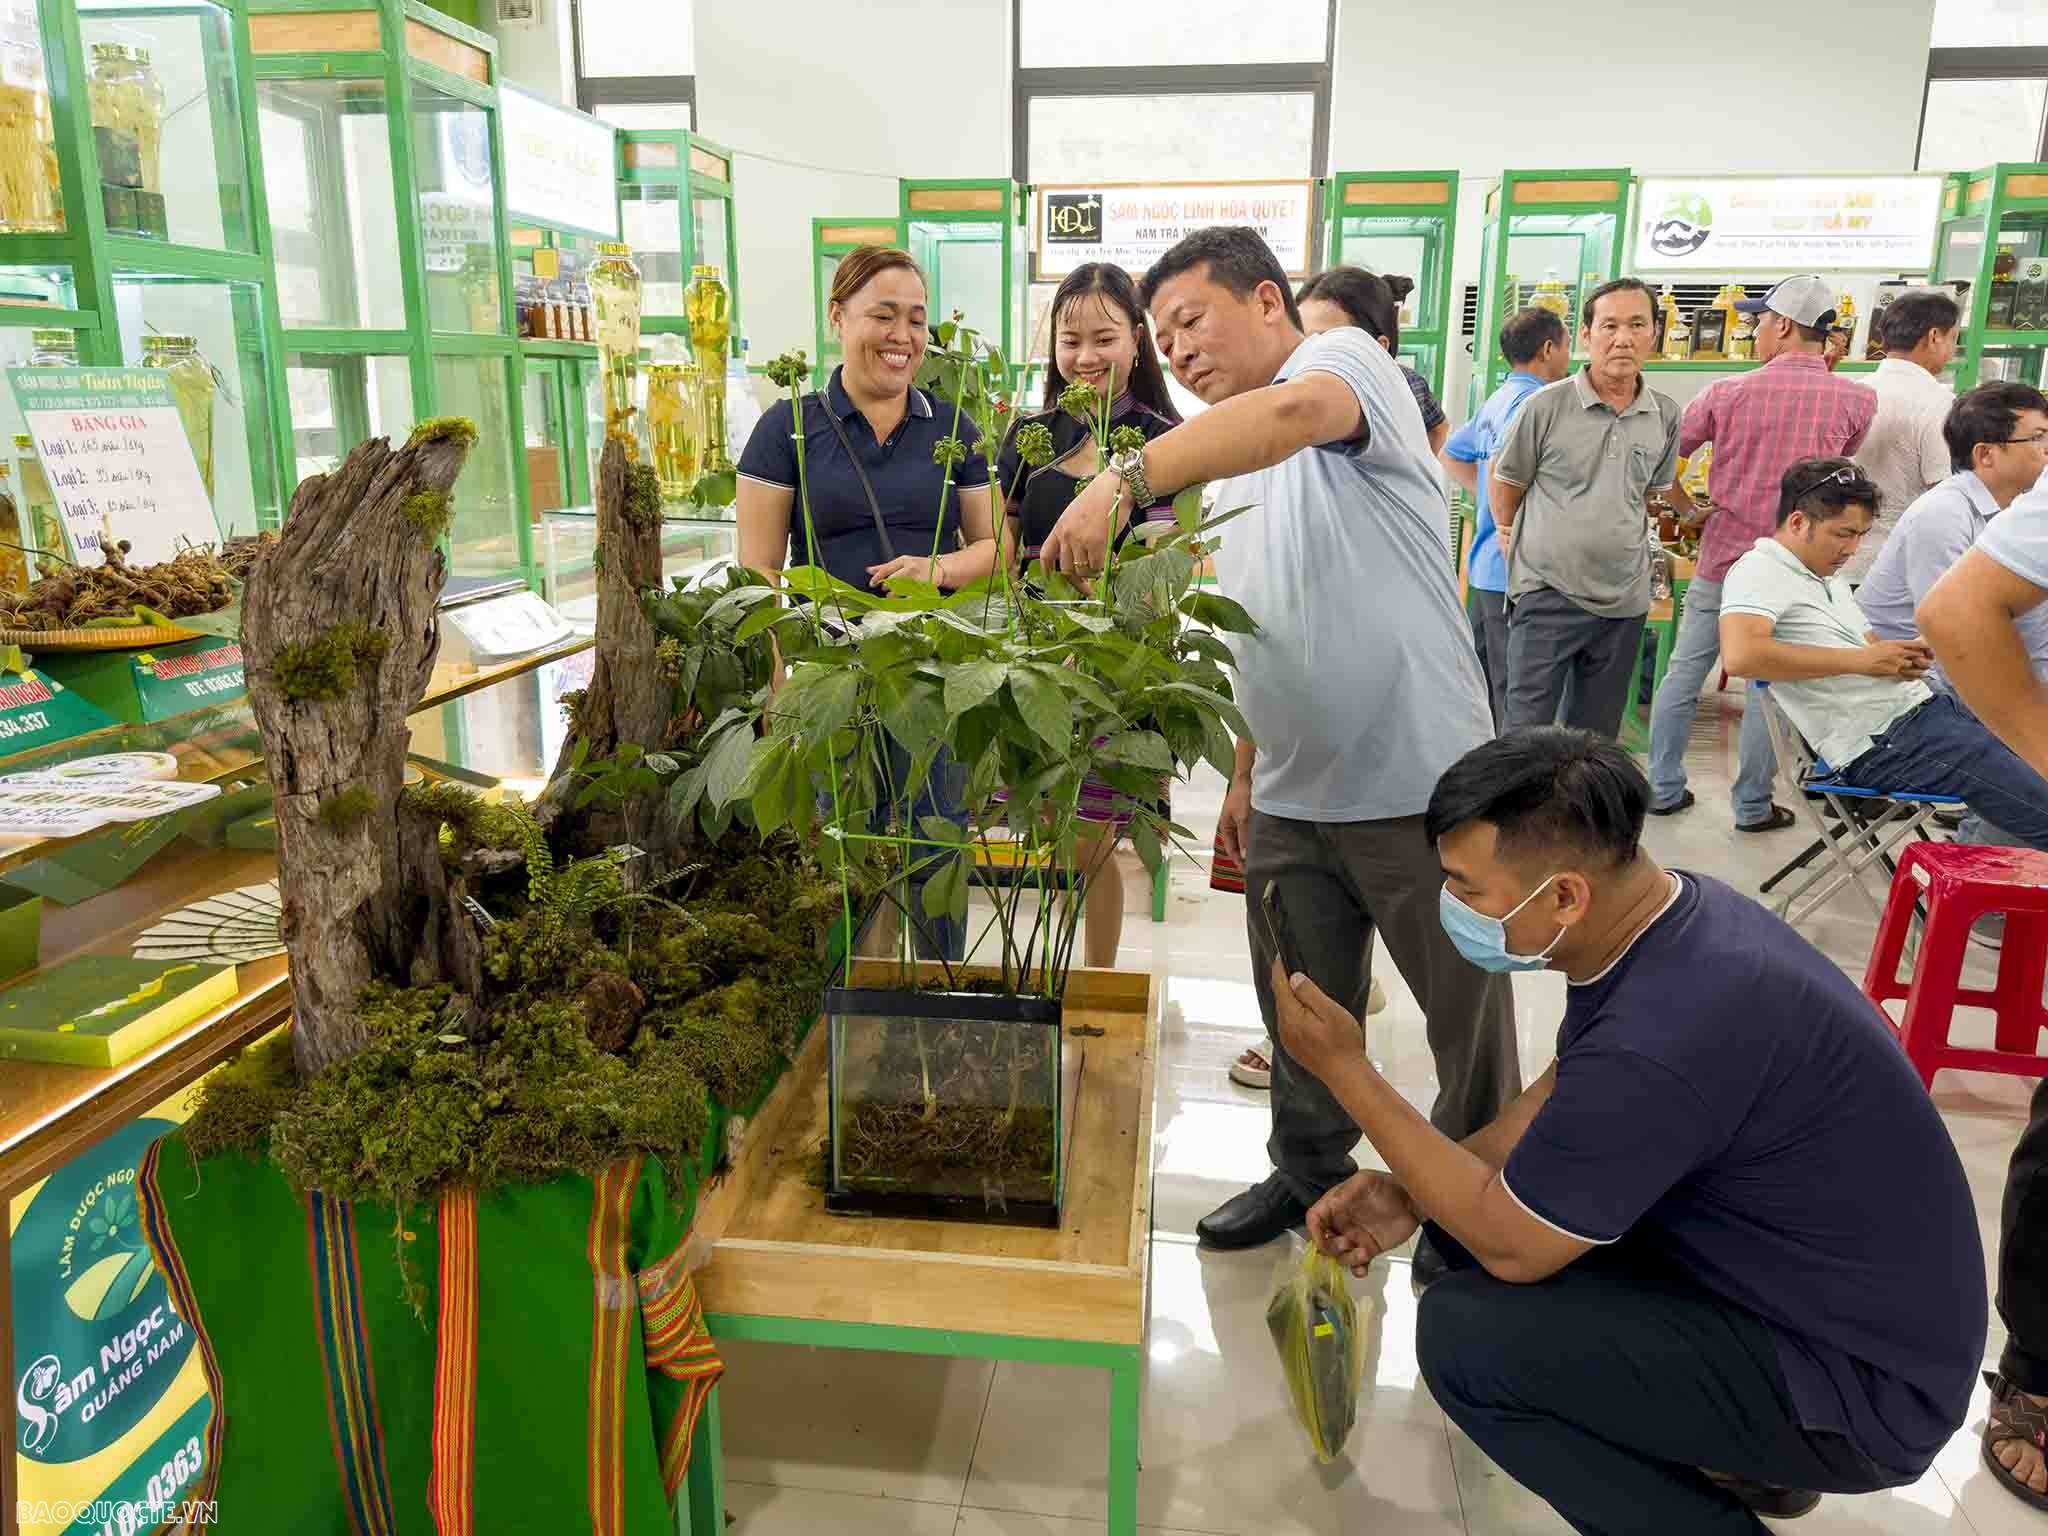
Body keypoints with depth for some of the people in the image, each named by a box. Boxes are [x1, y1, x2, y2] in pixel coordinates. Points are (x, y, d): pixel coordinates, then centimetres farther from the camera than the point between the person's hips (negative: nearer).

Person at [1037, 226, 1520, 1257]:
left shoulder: (1346, 359, -8)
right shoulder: (1230, 462, 16)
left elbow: (1295, 410, -36)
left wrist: (1126, 478, -44)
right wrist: (1248, 772, 20)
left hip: (1417, 784, -7)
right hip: (1292, 797, 8)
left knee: (1469, 1016, 9)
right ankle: (1309, 1175, 37)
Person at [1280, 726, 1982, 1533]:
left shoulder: (1664, 1036, -35)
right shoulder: (1658, 909, -7)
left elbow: (1509, 1245, -21)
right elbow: (1566, 1095, 9)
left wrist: (1346, 1068, -16)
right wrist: (1411, 1192, -2)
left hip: (1862, 1380, -9)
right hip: (1791, 1273, 9)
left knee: (1463, 1337, -21)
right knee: (1476, 1197, 7)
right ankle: (1722, 1437, 16)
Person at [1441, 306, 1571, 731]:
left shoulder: (1498, 399, 16)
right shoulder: (1532, 401, -14)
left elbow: (1450, 455, 27)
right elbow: (1502, 470, -28)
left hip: (1485, 569, 10)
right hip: (1513, 573, -10)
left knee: (1484, 690, 17)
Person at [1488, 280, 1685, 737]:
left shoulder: (1665, 415, 5)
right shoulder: (1547, 405, -8)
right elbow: (1507, 479, 4)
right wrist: (1511, 538, 10)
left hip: (1625, 601, 5)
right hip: (1549, 593, -4)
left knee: (1597, 738, 13)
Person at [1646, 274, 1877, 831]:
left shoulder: (1728, 392, -7)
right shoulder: (1857, 400, -6)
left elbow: (1670, 450, 5)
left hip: (1722, 557, 0)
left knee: (1683, 674, 10)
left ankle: (1664, 789, 16)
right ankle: (1752, 806, 15)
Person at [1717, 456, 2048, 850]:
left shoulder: (1830, 577, 19)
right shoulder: (1759, 570, -10)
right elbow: (1741, 655, -30)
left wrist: (1905, 657, -1)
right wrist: (1862, 659, -20)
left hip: (1922, 704, 10)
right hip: (1884, 742, -10)